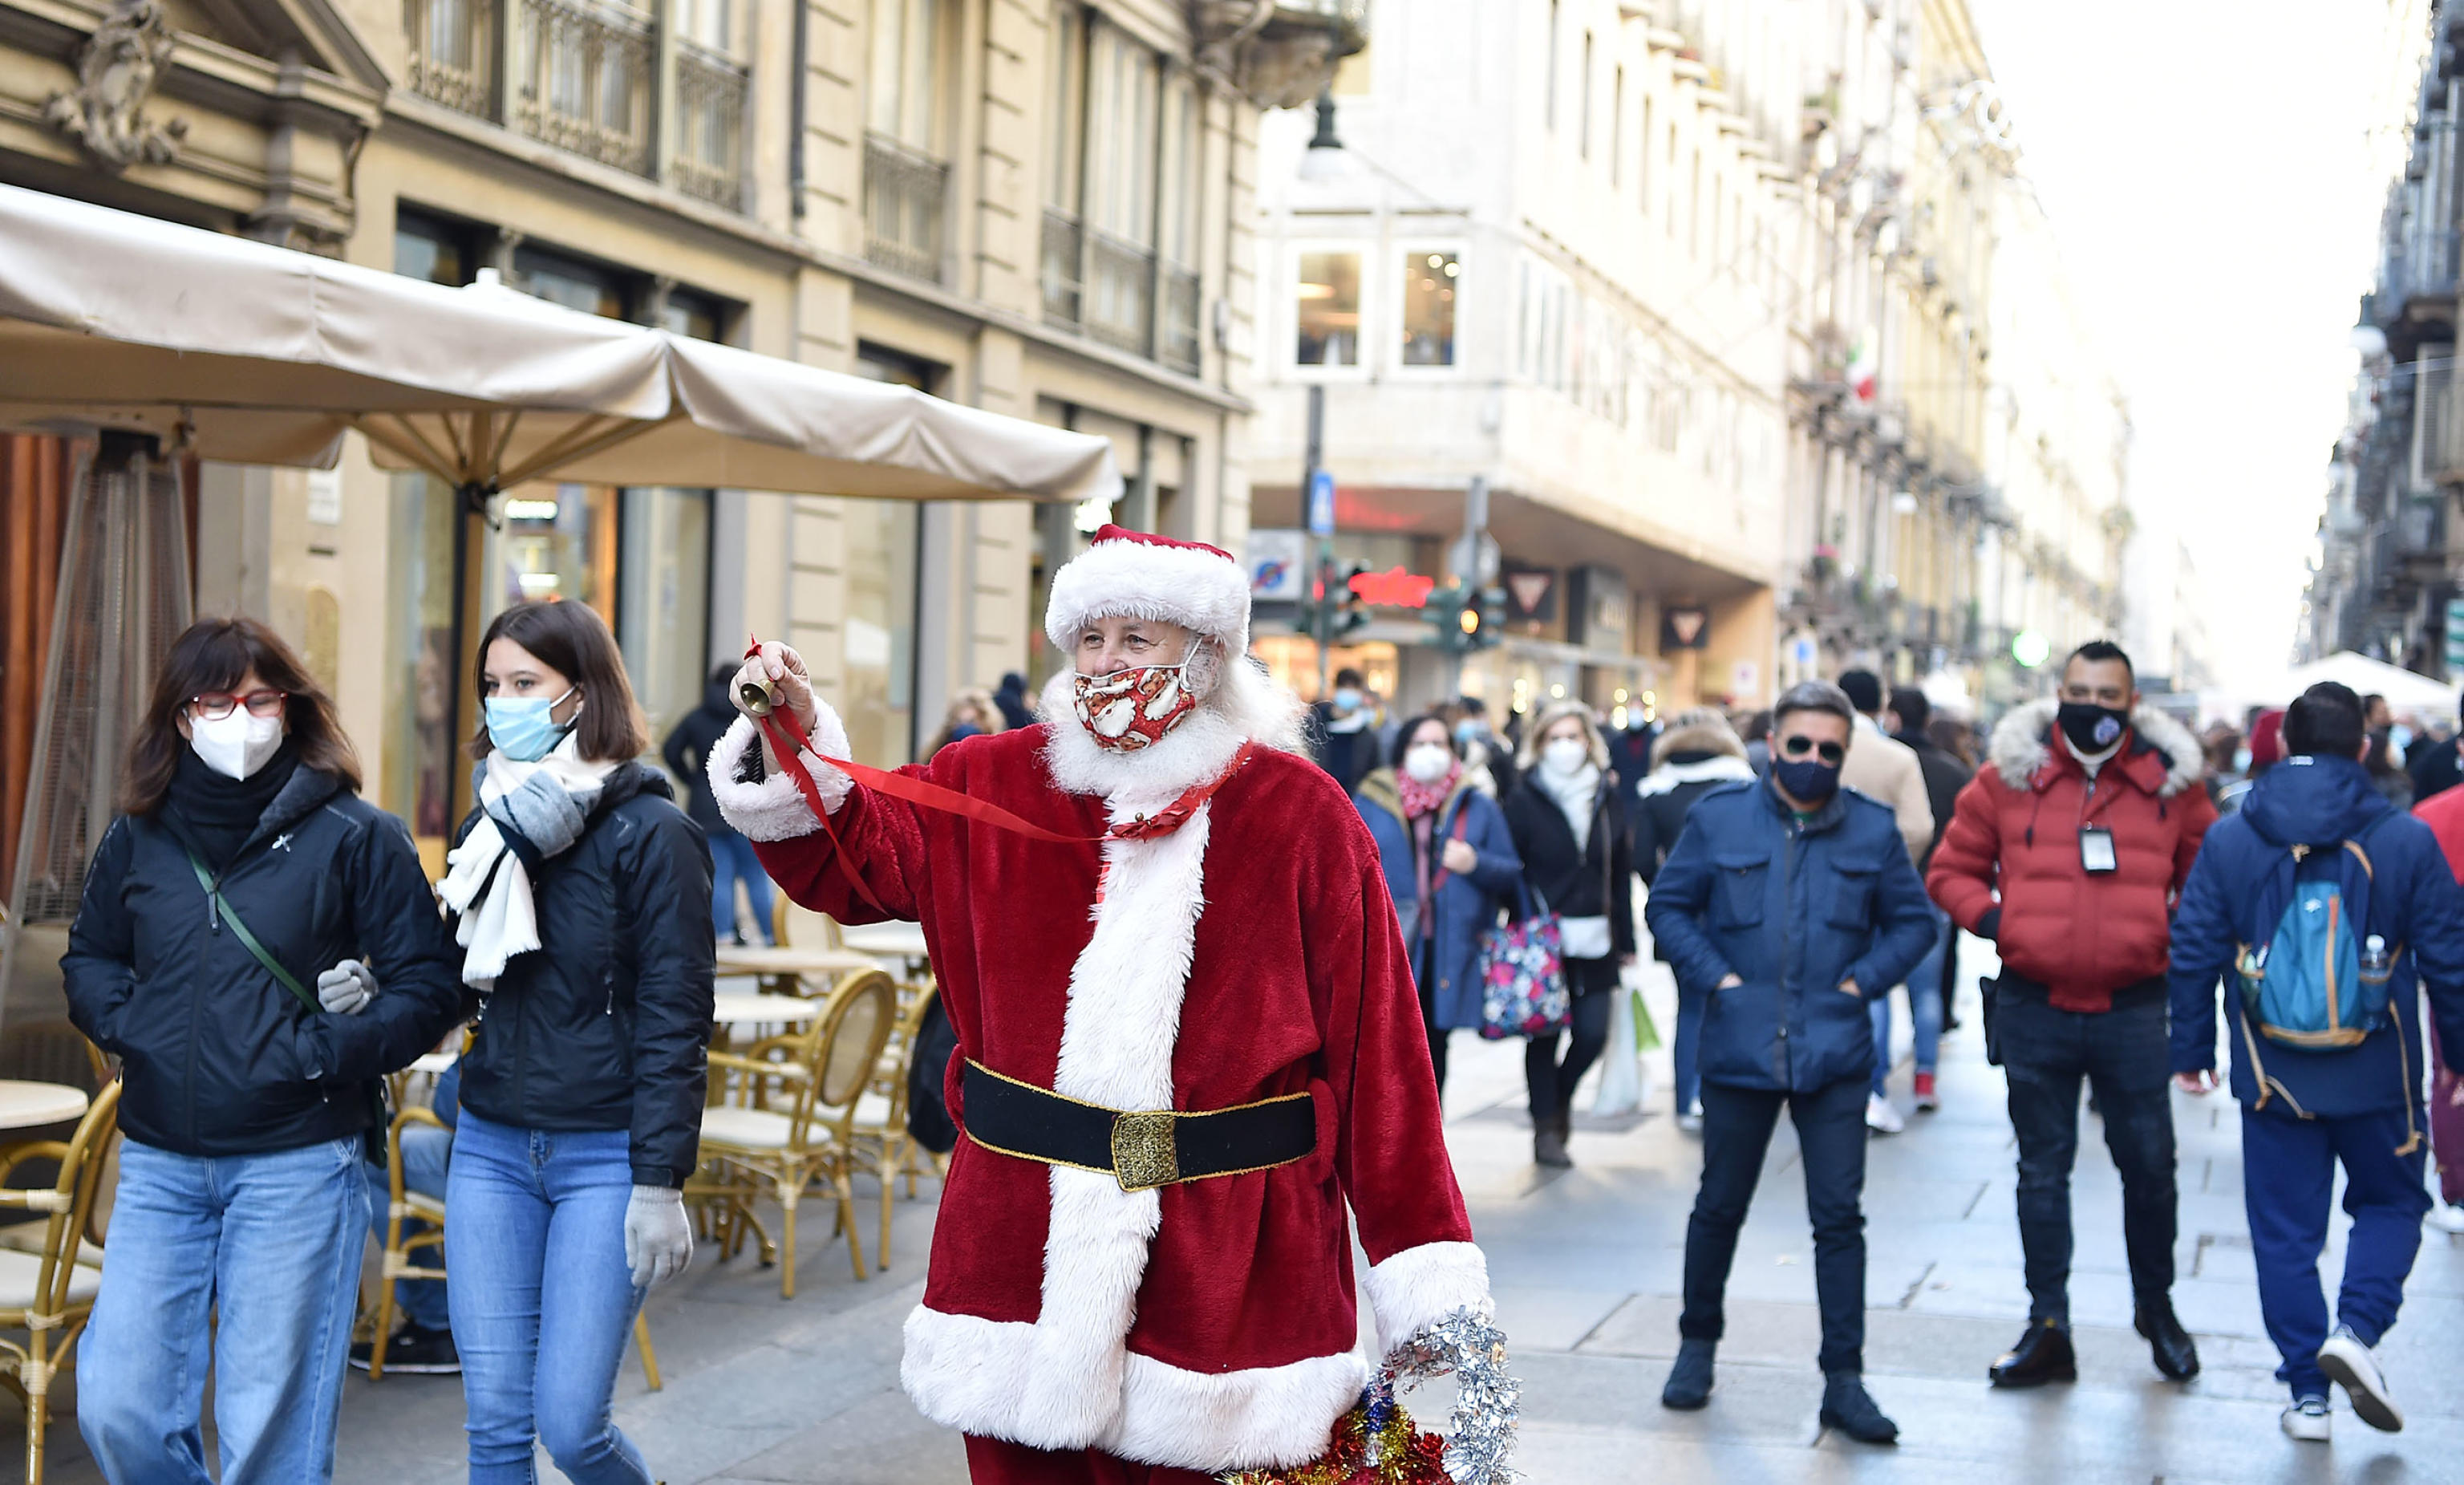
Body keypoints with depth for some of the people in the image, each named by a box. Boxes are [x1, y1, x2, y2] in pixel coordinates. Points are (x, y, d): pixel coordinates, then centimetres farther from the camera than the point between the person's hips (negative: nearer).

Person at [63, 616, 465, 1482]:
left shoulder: (355, 836, -4)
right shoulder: (137, 836, 7)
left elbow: (428, 988, -4)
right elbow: (89, 957, 22)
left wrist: (323, 1052, -16)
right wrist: (125, 1025, 2)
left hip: (298, 1161, -4)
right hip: (160, 1165, 4)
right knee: (116, 1409, 0)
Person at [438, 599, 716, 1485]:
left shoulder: (649, 832, -9)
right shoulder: (491, 825, 10)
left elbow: (675, 1015, -11)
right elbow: (458, 987, 16)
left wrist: (660, 1184, -15)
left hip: (602, 1155, -5)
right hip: (491, 1147, 6)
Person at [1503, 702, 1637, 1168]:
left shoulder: (1608, 798, 8)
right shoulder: (1525, 800, -2)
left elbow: (1621, 873, 10)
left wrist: (1625, 939, 8)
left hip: (1594, 940, 3)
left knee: (1592, 1033, 1)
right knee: (1545, 1034, 1)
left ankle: (1560, 1096, 30)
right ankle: (1547, 1129, 13)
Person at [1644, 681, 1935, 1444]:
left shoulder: (1874, 829, 3)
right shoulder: (1718, 817, 0)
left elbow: (1913, 920, 11)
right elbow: (1668, 905, 7)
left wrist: (1863, 979, -3)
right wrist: (1714, 975, -6)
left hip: (1834, 1057, 0)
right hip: (1739, 1051, 0)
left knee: (1839, 1216, 0)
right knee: (1720, 1206, 13)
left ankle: (1844, 1381, 7)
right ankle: (1698, 1344, 32)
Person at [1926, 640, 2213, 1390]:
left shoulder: (2170, 782, 2)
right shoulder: (2009, 776, 1)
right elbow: (1951, 870, 8)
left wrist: (2174, 938, -1)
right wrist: (1995, 921, -7)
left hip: (2132, 1011, 0)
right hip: (2034, 1010, 0)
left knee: (2149, 1165, 7)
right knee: (2042, 1169, 7)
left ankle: (2157, 1310, 29)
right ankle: (2048, 1327, 15)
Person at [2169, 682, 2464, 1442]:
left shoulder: (2229, 840, -2)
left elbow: (2193, 954, 0)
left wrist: (2191, 1051, 9)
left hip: (2273, 1078, 1)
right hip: (2377, 1076, -1)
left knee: (2284, 1231, 10)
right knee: (2391, 1204, 19)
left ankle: (2307, 1393, 11)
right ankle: (2356, 1329, -3)